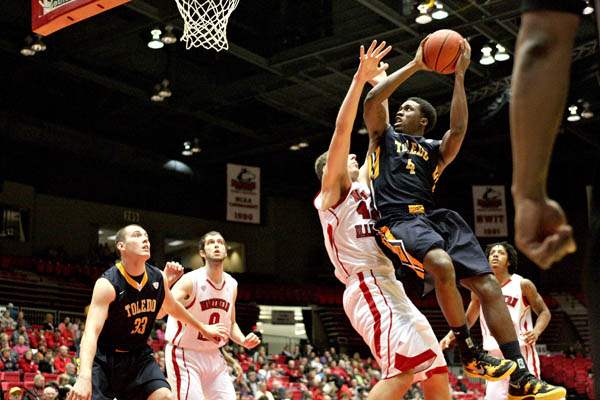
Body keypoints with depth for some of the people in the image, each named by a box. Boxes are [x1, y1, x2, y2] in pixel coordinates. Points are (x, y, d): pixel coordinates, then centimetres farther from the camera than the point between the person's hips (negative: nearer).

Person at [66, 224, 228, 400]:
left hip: (138, 355, 5)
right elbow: (91, 332, -35)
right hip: (102, 357, -5)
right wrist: (84, 377, -49)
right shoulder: (107, 284, -24)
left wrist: (202, 328, 28)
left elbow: (172, 308, 17)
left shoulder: (158, 277, -5)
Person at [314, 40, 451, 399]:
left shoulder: (362, 186, 26)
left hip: (391, 289, 9)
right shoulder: (333, 190, 5)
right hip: (369, 288, -9)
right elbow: (342, 129, -5)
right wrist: (361, 78, -7)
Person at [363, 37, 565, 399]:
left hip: (436, 217, 4)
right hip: (401, 220, -4)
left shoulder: (434, 149, 23)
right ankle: (471, 354, -20)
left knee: (487, 284, -10)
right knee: (442, 265, -35)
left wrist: (459, 75, -1)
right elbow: (373, 100, 2)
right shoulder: (384, 136, 20)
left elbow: (458, 129, 1)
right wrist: (414, 65, 3)